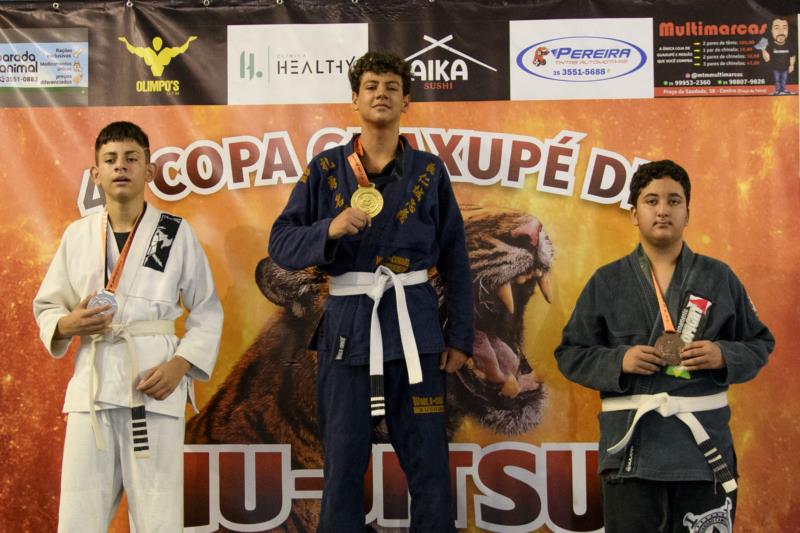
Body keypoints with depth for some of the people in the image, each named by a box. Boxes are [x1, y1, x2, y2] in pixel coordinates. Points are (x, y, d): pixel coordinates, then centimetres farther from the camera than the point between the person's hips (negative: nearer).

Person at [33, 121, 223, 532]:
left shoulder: (176, 233, 2)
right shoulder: (77, 234, 8)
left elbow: (207, 312, 6)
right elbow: (45, 307, 16)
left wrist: (180, 365, -7)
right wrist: (67, 324, -6)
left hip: (155, 385, -2)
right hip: (92, 385, 2)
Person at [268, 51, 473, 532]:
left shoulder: (430, 171, 7)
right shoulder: (326, 169, 6)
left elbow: (456, 260, 7)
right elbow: (281, 244, 2)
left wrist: (461, 337, 3)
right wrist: (331, 229, -17)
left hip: (414, 328, 0)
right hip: (347, 327, 0)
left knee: (429, 464, 2)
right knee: (343, 465, 5)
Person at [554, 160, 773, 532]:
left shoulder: (719, 277, 9)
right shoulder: (607, 282, 6)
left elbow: (760, 344, 12)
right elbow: (570, 354, 7)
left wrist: (723, 356, -8)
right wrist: (618, 361, -10)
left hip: (705, 449, 1)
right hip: (631, 452, -1)